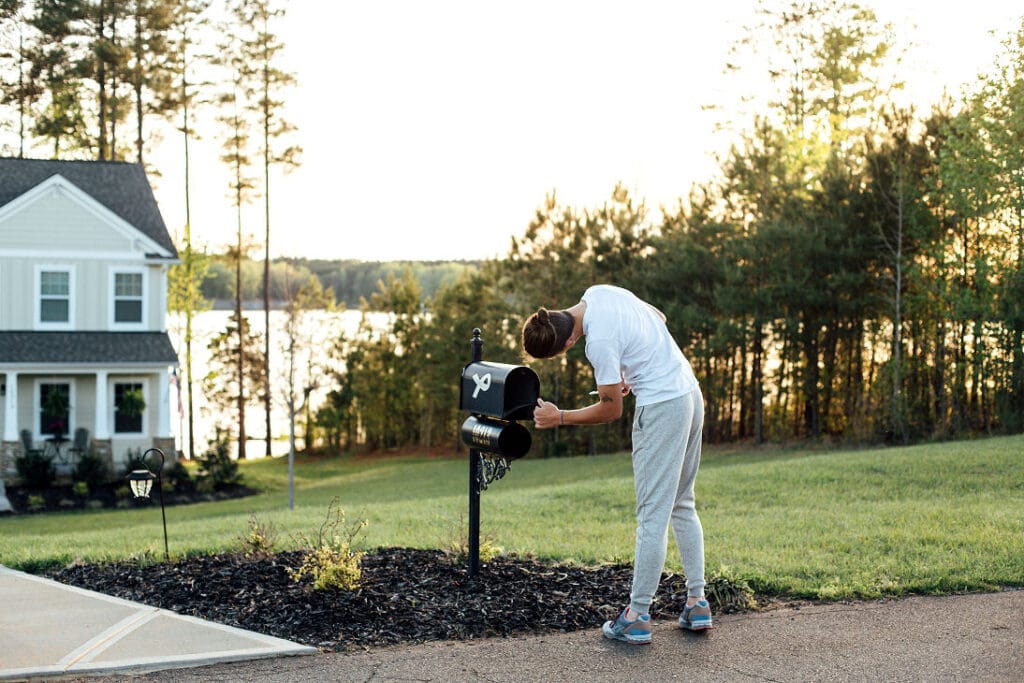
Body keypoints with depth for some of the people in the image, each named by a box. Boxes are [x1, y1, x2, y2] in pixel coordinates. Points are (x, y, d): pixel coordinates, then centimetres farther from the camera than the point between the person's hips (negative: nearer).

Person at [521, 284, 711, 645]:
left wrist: (559, 418, -2)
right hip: (691, 393, 10)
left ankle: (638, 618, 0)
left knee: (653, 515, -5)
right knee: (682, 505, 16)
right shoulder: (599, 292, 3)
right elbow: (659, 316, 19)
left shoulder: (600, 341, -22)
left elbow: (611, 410, -12)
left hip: (662, 408, -10)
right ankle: (697, 603, 18)